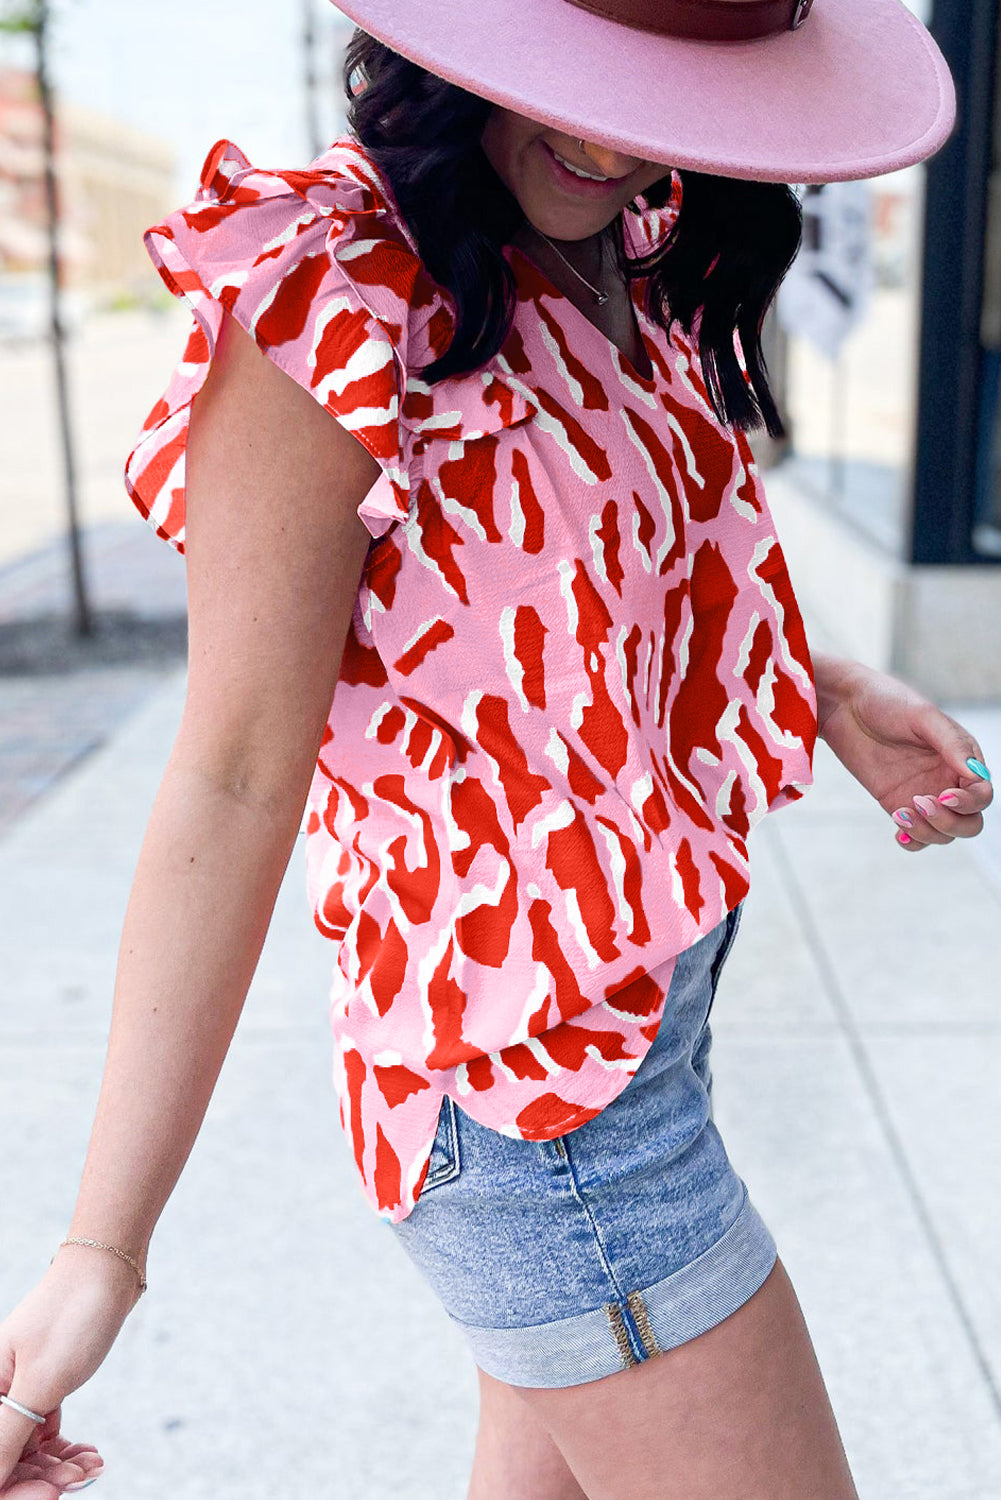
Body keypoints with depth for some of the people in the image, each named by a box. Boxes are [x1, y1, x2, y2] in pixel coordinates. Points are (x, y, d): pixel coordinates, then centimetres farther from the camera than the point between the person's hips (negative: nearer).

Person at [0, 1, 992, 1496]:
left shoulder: (634, 266, 5)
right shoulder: (331, 304, -20)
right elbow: (234, 780, -20)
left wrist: (824, 685, 1)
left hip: (648, 978, 8)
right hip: (531, 1073, -8)